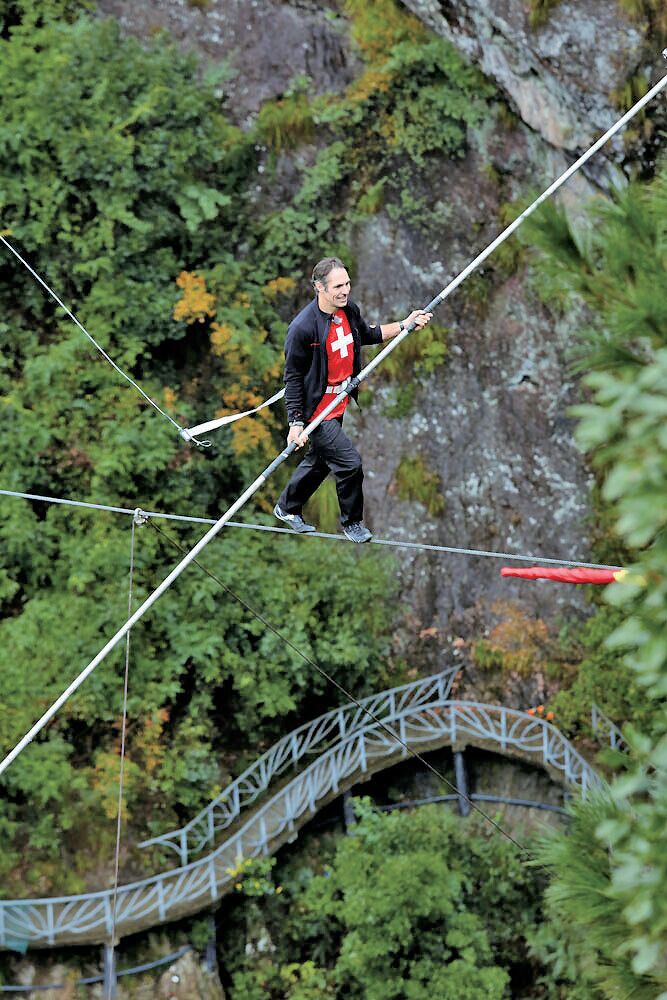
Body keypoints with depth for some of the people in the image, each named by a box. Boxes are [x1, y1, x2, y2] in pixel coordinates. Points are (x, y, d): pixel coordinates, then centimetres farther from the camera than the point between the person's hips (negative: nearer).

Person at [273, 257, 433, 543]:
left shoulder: (349, 310, -5)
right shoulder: (303, 327, -26)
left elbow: (368, 335, 18)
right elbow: (293, 377, -19)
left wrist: (405, 325, 9)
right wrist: (296, 422, -22)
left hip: (339, 405, 8)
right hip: (317, 409, -8)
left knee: (319, 462, 23)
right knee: (350, 463, -7)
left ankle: (286, 507, 45)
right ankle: (352, 522, 16)